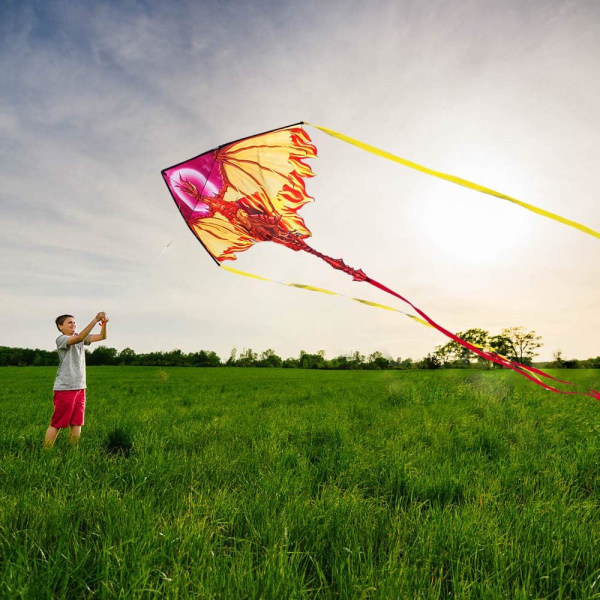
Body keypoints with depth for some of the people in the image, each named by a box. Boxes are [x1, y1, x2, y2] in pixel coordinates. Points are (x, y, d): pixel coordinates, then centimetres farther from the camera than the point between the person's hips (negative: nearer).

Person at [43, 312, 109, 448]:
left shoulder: (81, 338, 11)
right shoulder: (61, 339, -9)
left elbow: (102, 336, 5)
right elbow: (79, 338, -28)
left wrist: (104, 323, -14)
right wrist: (95, 319, -34)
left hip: (80, 387, 7)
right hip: (65, 388, -7)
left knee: (77, 423, 10)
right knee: (56, 424, 0)